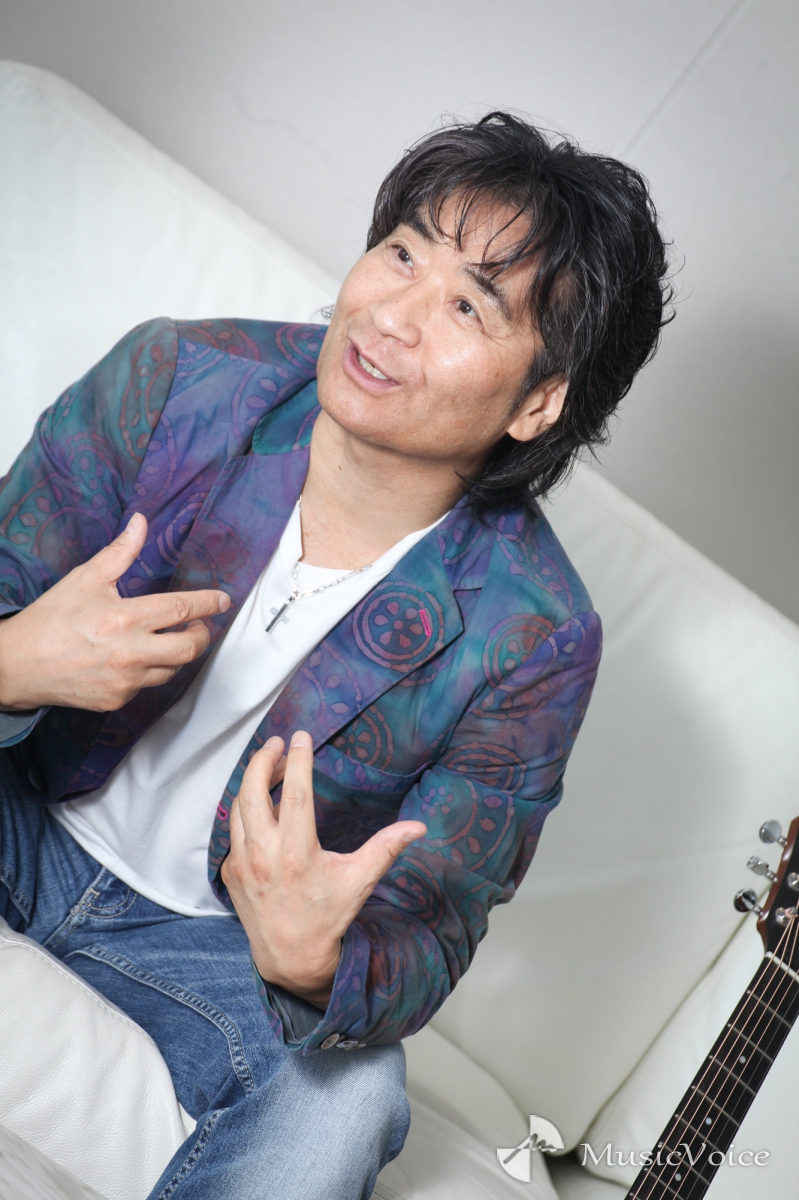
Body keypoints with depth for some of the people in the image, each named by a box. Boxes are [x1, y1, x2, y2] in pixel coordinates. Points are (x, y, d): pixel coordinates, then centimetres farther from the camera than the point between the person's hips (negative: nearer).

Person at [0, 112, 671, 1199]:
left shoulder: (530, 643, -22)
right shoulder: (173, 378, -18)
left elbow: (428, 938, -15)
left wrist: (313, 972, -38)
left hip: (211, 931, -2)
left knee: (345, 1107, -30)